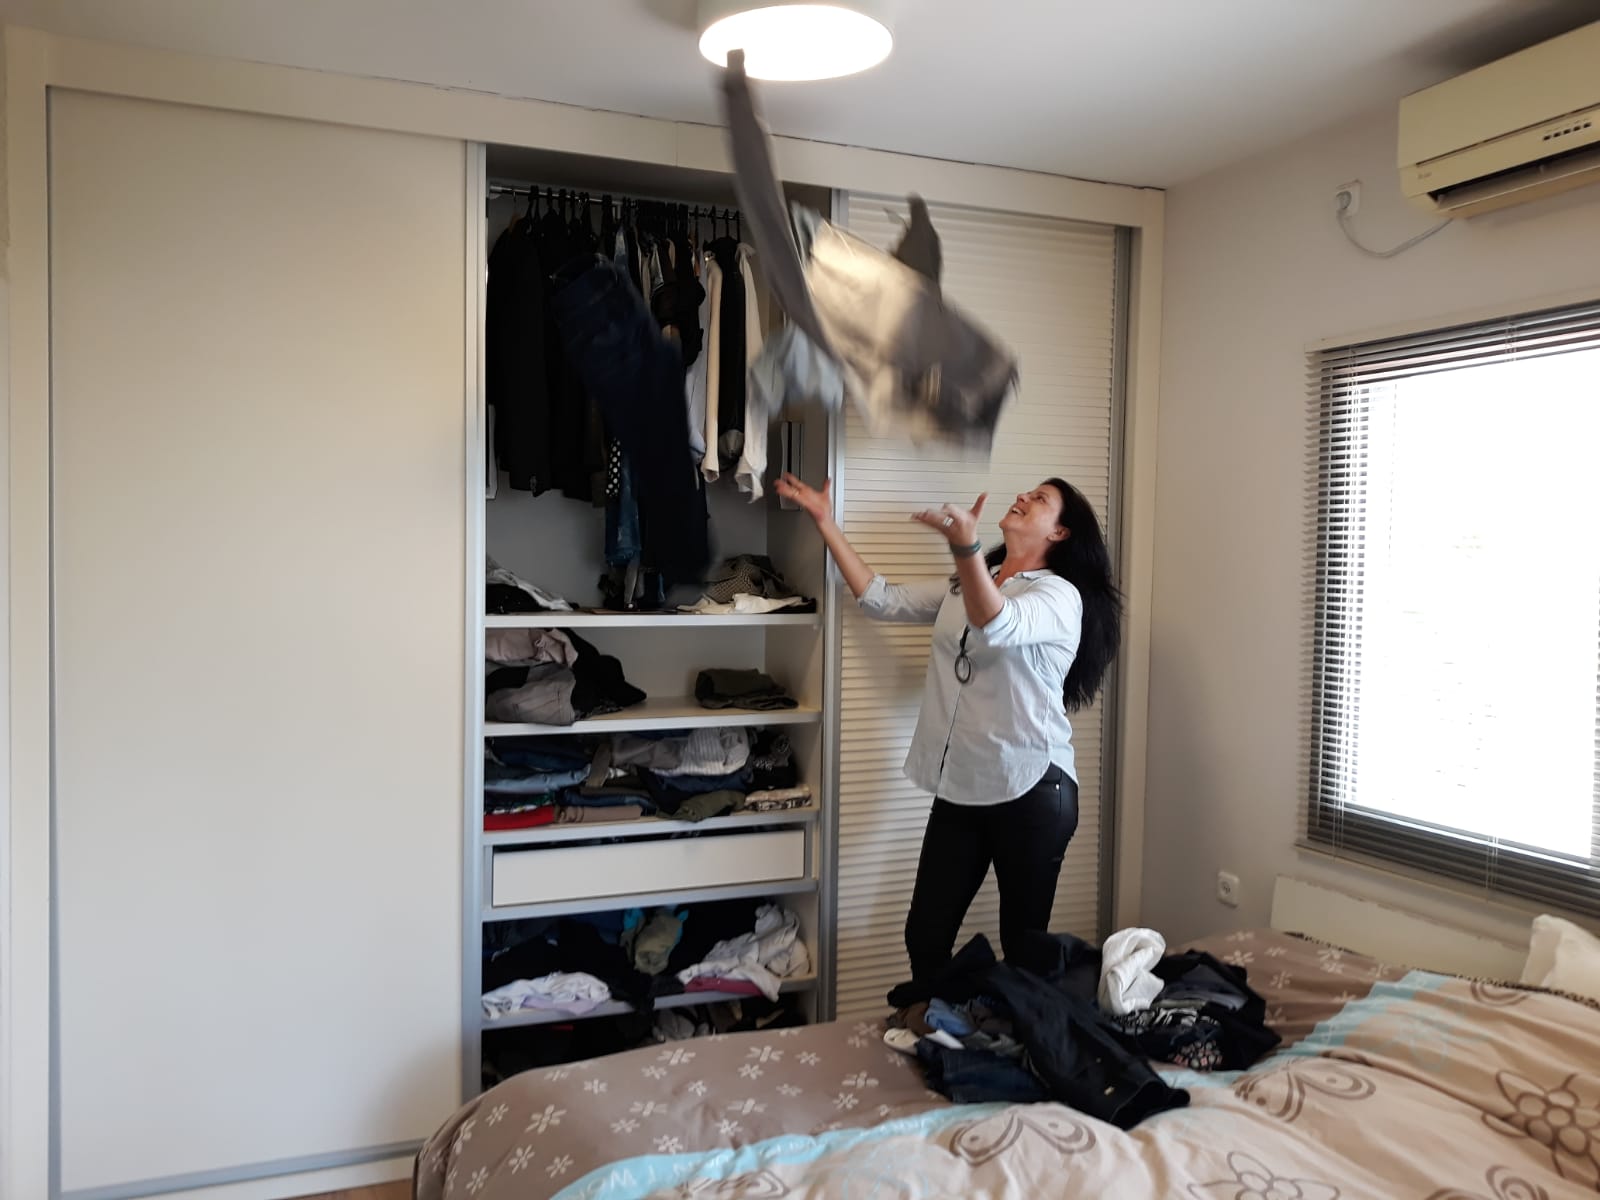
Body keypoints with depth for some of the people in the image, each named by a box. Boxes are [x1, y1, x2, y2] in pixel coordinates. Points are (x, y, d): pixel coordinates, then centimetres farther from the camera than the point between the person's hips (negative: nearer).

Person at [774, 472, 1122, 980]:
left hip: (1031, 790, -6)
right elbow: (882, 599, 11)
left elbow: (996, 627, -31)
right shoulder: (965, 585, 14)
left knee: (1024, 946, 5)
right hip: (959, 787, 7)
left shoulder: (1059, 594, -10)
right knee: (925, 938, 8)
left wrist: (965, 545, -48)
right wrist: (825, 521, 9)